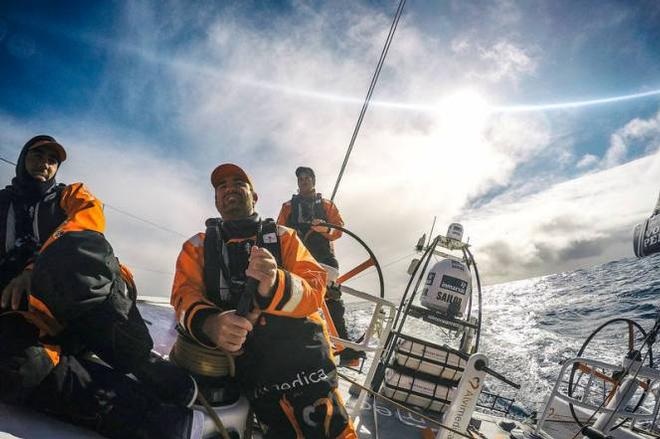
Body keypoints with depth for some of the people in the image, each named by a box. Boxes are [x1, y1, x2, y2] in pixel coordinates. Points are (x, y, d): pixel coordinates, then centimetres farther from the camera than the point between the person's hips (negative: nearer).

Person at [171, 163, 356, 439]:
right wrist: (209, 324, -23)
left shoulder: (283, 237, 14)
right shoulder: (198, 246, 17)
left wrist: (274, 286, -23)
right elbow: (185, 296, 0)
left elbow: (314, 290, 0)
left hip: (299, 350, 0)